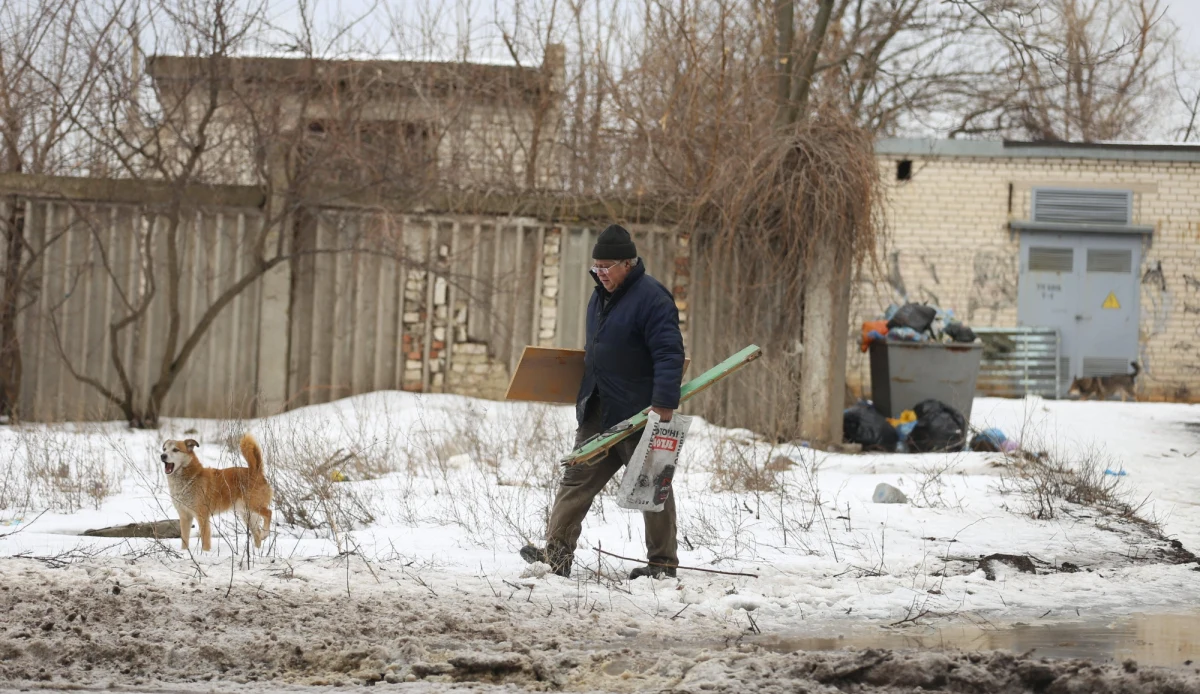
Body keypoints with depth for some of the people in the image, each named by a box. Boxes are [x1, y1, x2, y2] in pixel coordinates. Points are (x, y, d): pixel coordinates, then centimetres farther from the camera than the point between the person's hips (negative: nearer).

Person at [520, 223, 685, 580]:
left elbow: (669, 354, -21)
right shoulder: (601, 296, 12)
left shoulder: (651, 298, -16)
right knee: (577, 479, 3)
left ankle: (663, 563, 10)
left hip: (638, 413, -9)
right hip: (598, 412, 9)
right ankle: (557, 553, 2)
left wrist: (664, 404, -28)